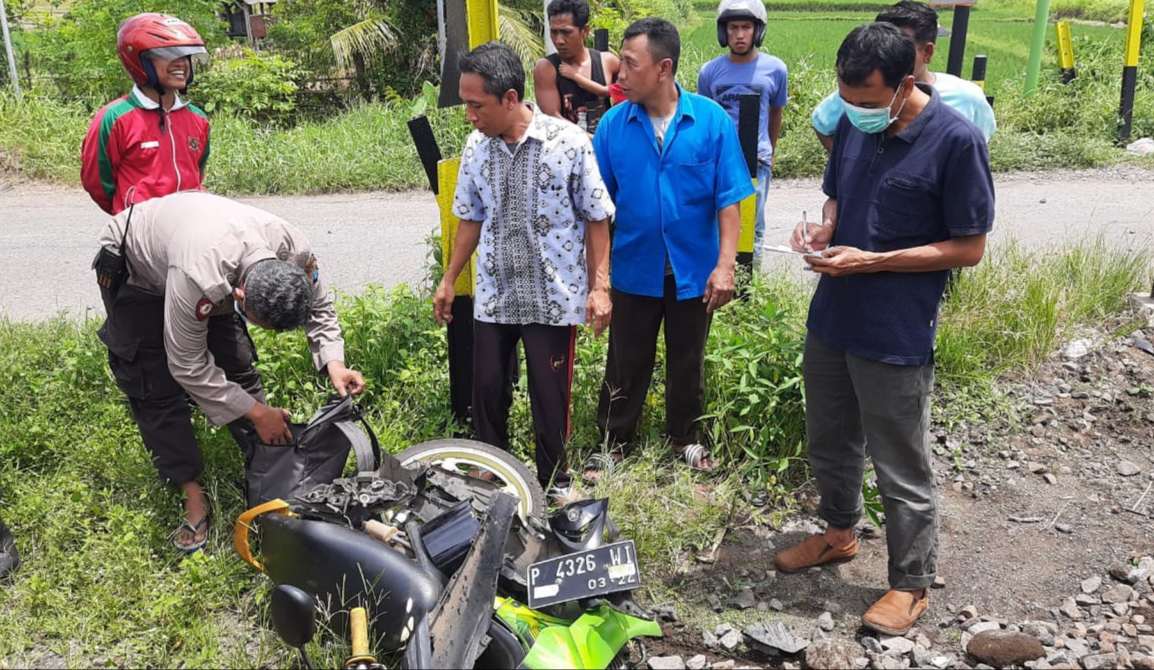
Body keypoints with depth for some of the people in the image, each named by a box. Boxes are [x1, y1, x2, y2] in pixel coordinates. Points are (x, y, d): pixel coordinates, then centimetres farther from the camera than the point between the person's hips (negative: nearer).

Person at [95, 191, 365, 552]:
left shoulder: (296, 253, -30)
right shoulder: (199, 280, -48)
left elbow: (319, 305, -8)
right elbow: (189, 367, -33)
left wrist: (334, 363, -24)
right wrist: (256, 412, -26)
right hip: (133, 267, -5)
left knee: (237, 363, -2)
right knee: (157, 387, -10)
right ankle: (194, 498, -2)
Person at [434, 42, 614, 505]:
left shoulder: (569, 143, -13)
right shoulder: (477, 147, 1)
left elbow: (596, 219, -6)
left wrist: (599, 287, -9)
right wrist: (448, 281, 14)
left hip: (553, 297, -4)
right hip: (492, 296, 4)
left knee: (550, 396, 8)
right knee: (486, 391, 11)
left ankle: (555, 482, 30)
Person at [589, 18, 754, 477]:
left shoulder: (712, 120, -12)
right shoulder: (612, 125, -8)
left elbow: (728, 199, -9)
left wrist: (725, 264, -15)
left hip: (694, 269, 0)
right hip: (634, 268, 1)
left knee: (687, 363, 17)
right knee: (626, 365, 12)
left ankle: (684, 438, 38)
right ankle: (615, 443, 31)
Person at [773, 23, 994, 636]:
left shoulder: (956, 140, -18)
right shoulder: (853, 123, 0)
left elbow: (969, 247, -14)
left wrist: (871, 262, -20)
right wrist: (822, 229, -8)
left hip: (897, 335, -6)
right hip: (830, 318, 7)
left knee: (901, 469, 7)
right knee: (828, 440, 22)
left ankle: (911, 585, 26)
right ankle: (839, 533, 46)